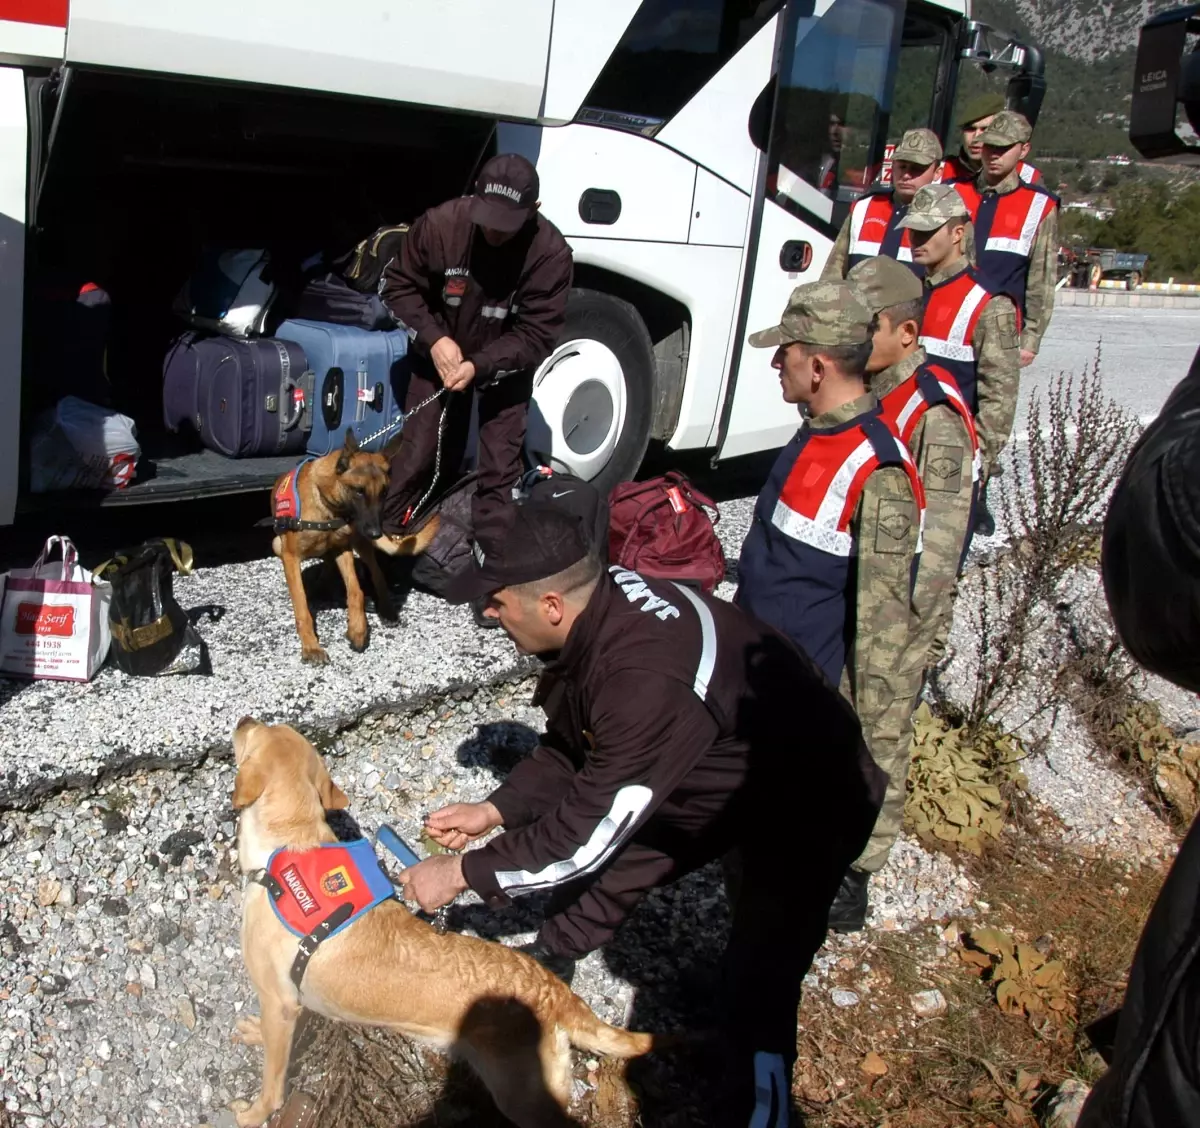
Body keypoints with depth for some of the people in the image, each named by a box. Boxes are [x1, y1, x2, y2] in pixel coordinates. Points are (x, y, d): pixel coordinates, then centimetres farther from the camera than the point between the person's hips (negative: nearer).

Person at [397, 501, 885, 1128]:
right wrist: (494, 810, -2)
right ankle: (548, 964, 41)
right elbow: (570, 747, 3)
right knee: (611, 866, 15)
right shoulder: (600, 608, -14)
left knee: (757, 993, -17)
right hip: (708, 775, 9)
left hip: (808, 804, -8)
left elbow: (587, 830, -30)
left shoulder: (645, 682, -41)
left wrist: (464, 873, -19)